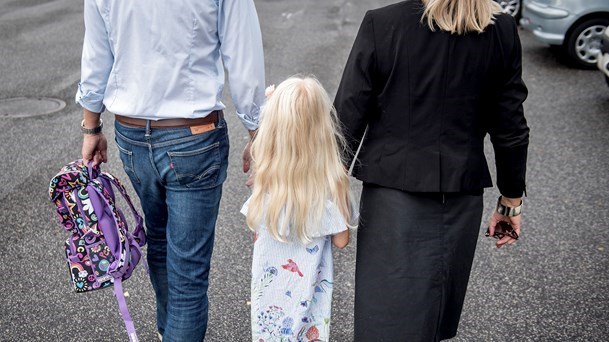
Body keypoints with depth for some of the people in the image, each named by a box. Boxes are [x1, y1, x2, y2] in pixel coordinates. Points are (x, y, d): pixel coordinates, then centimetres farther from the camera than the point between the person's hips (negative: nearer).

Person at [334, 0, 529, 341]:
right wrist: (511, 200, 14)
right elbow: (510, 128, 2)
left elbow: (348, 120, -10)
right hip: (462, 197, 3)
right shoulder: (502, 31, -4)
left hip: (393, 194, -3)